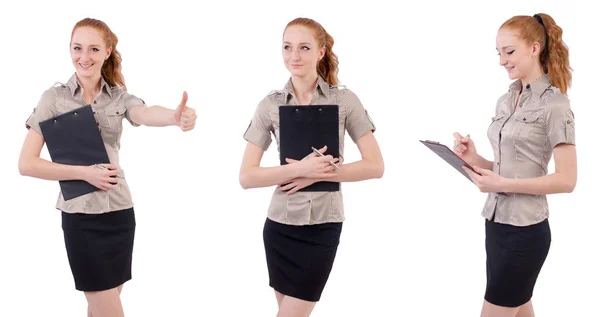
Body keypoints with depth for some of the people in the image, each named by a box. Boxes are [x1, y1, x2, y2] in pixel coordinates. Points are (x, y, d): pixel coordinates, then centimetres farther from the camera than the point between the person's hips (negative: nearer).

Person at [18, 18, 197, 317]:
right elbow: (26, 163, -8)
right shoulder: (54, 97, -5)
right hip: (81, 215, -3)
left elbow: (146, 114, -21)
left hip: (120, 211, 3)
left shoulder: (119, 96, 2)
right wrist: (85, 172, -18)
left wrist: (175, 116, -45)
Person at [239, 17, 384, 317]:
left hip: (323, 226, -2)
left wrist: (319, 174, -16)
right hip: (280, 225, 2)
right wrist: (301, 169, -18)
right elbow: (246, 177, -5)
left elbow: (375, 166, -6)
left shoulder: (345, 100, -4)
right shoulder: (270, 105, -2)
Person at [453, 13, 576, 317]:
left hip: (525, 229, -7)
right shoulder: (505, 101, 11)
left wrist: (503, 185, -18)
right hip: (496, 222, 7)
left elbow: (566, 180, -14)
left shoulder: (554, 104, -10)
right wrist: (473, 159, -3)